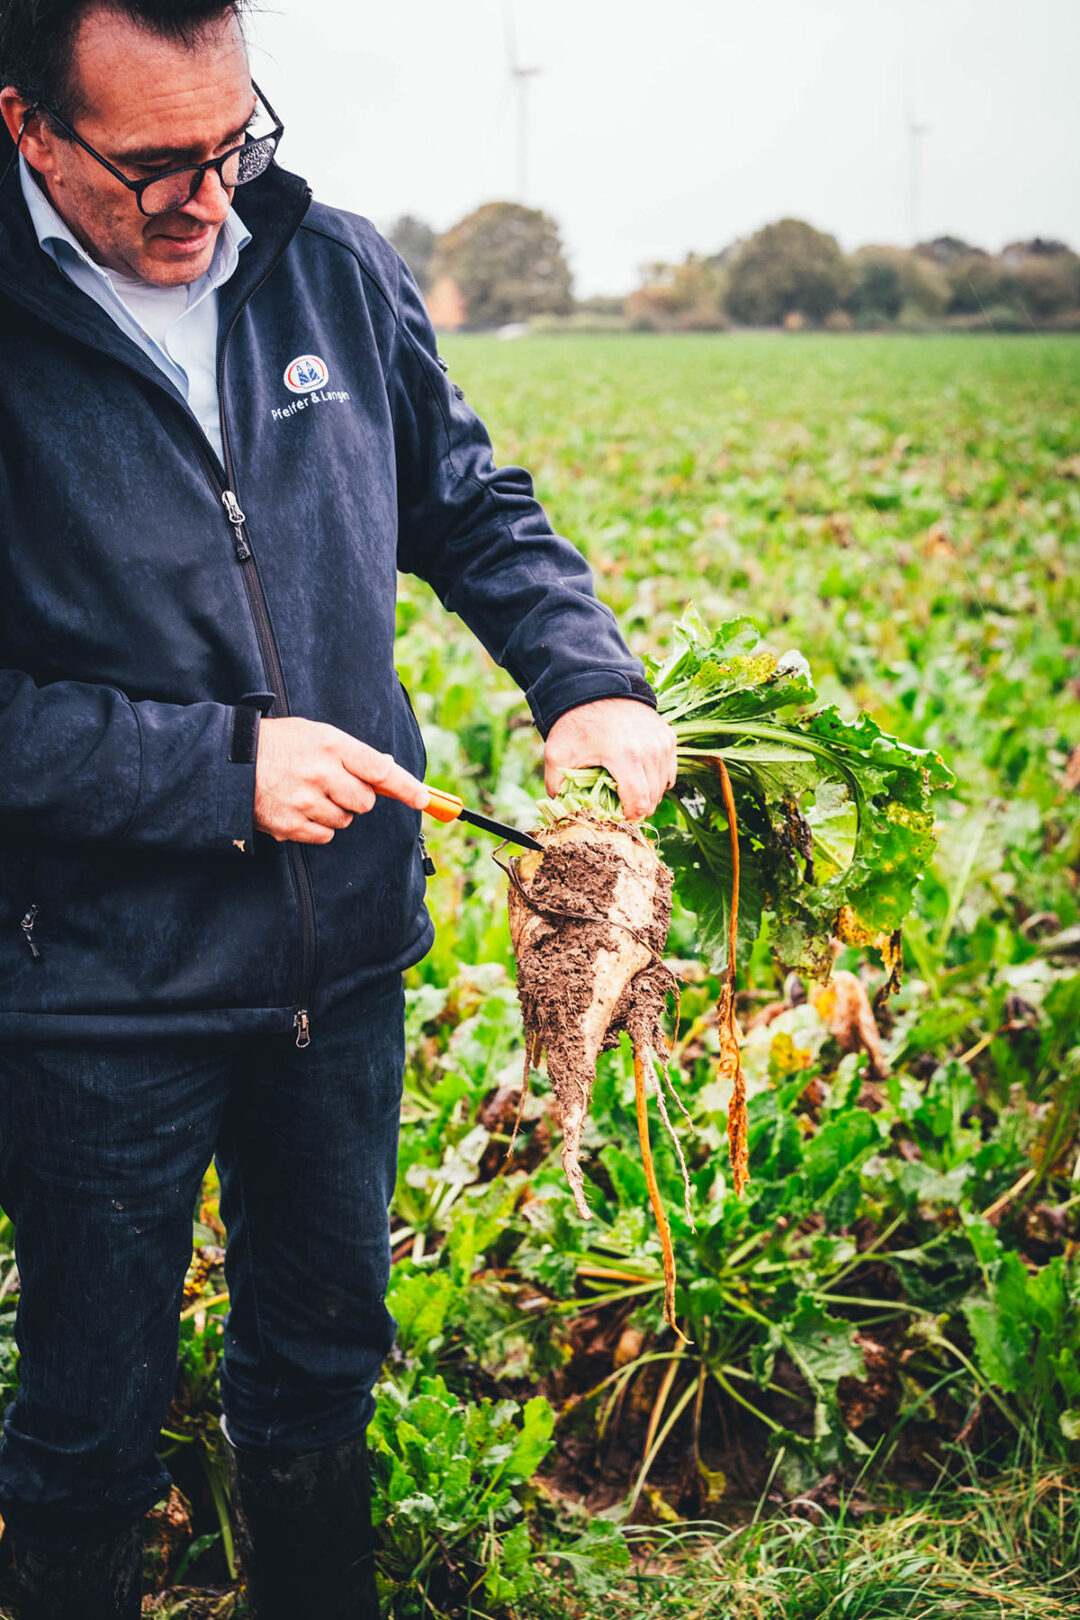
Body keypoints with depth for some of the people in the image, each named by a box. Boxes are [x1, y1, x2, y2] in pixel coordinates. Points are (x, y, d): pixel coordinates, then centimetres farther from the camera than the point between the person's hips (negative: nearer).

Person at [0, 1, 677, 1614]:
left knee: (321, 1358, 24)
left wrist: (590, 680, -6)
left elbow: (475, 506, 10)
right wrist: (218, 766, -22)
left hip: (346, 951, 5)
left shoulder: (335, 270, -1)